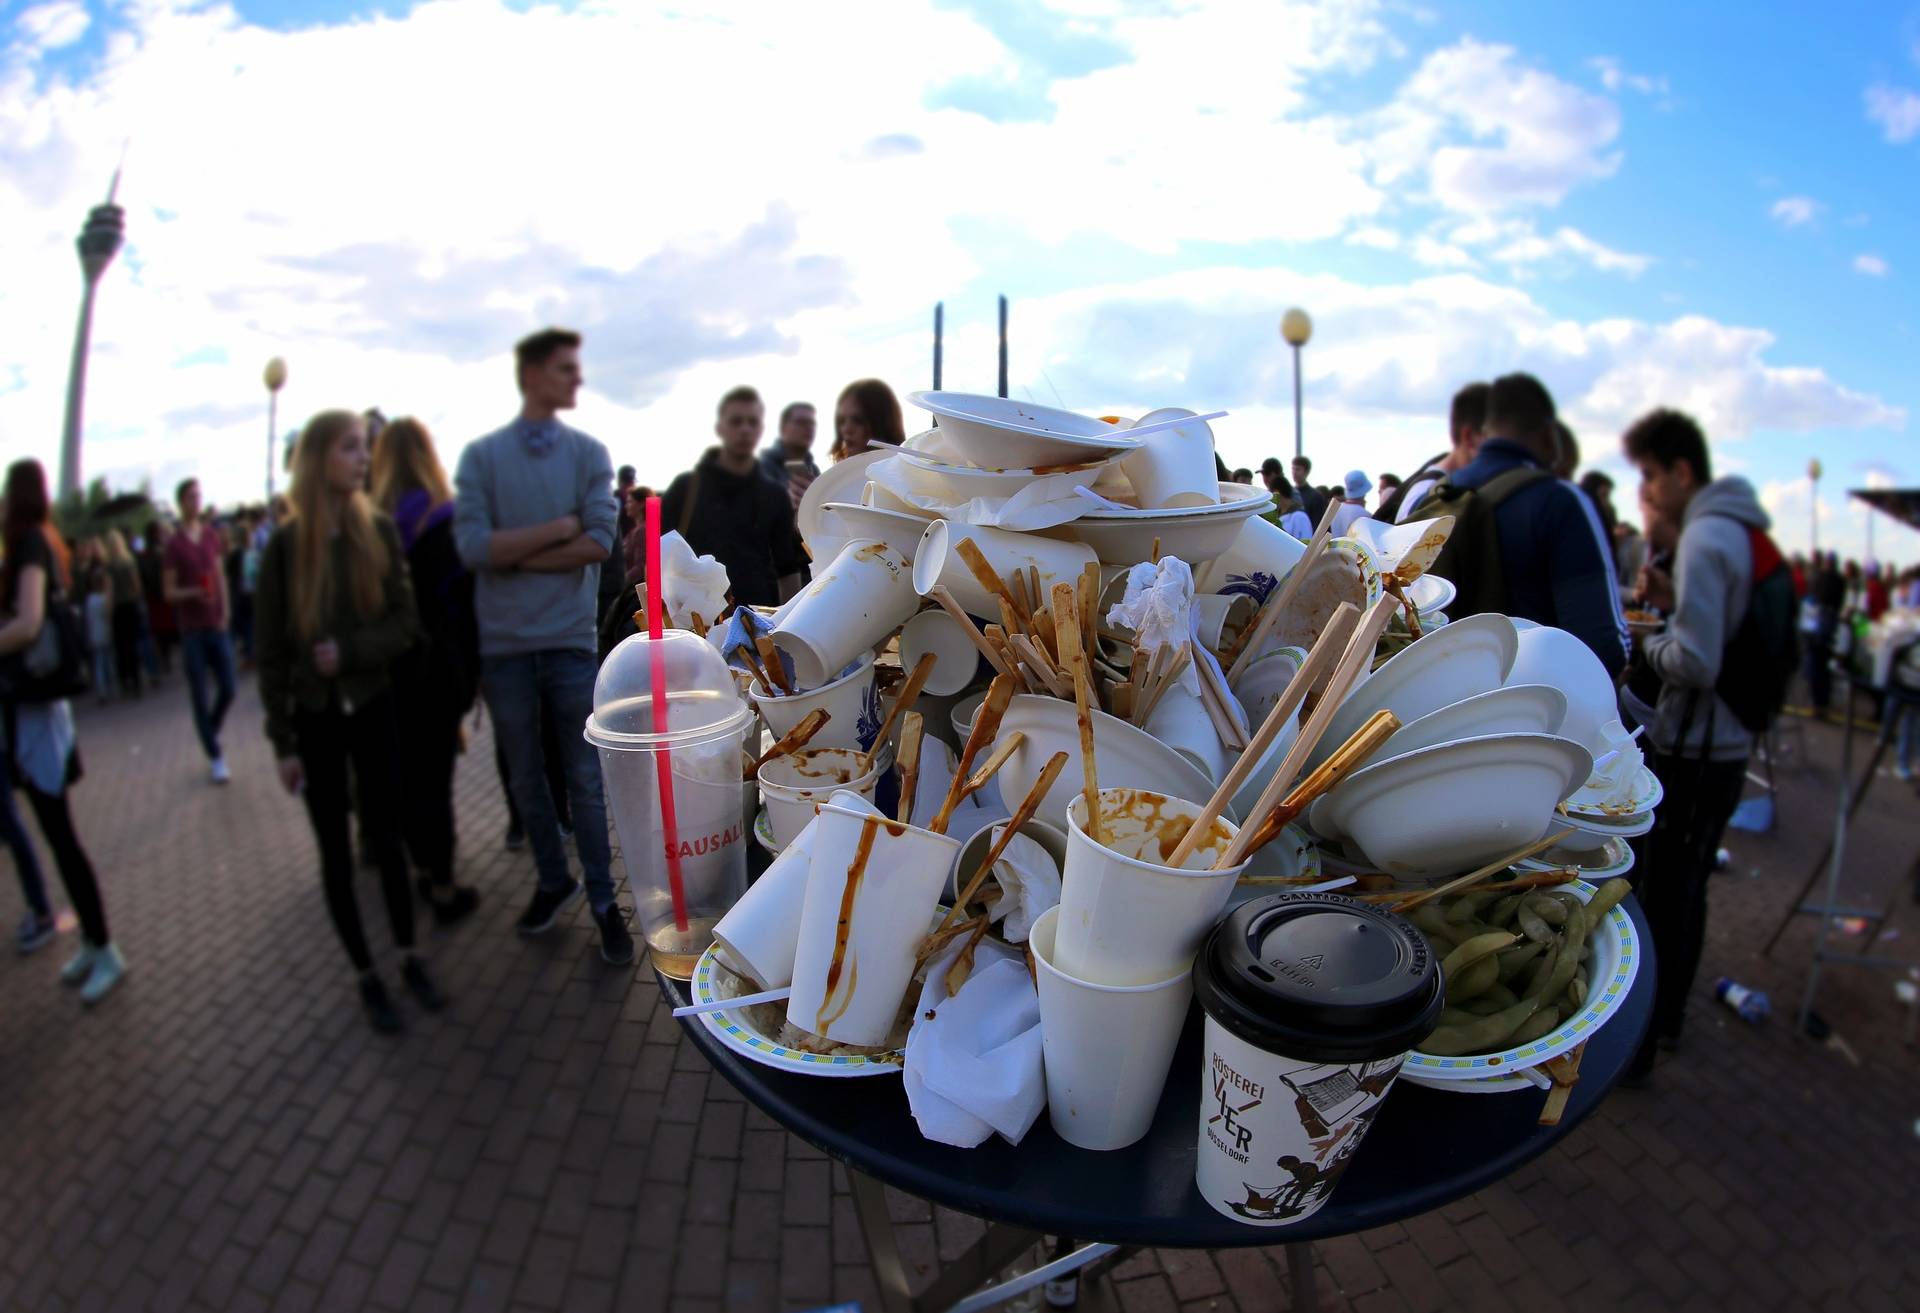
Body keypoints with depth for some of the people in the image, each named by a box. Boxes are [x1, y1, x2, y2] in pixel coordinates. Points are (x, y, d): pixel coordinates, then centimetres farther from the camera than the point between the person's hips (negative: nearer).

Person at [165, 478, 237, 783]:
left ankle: (210, 734, 31)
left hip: (216, 625, 3)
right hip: (191, 629, -3)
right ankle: (216, 757, 9)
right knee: (199, 696, 2)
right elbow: (169, 592, -1)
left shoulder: (212, 535, 7)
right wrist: (194, 593, -21)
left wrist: (225, 612, 1)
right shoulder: (174, 544, -4)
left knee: (228, 690, 2)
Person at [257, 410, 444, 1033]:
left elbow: (406, 622, -4)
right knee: (336, 852, 9)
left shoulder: (379, 531, -4)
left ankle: (409, 958, 25)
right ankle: (367, 976, 22)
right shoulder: (285, 544, -8)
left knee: (386, 837, 10)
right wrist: (283, 742, -5)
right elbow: (271, 651, -4)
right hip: (315, 718, -1)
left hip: (373, 707, 1)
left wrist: (350, 651, -22)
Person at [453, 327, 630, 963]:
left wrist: (515, 553, -10)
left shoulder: (589, 452, 1)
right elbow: (473, 546, -11)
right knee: (525, 779, 15)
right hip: (504, 645, 1)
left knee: (586, 781, 5)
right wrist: (560, 527, -10)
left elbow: (599, 542, -11)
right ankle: (553, 881, 34)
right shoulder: (481, 455, 0)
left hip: (570, 640, -1)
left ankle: (603, 900, 18)